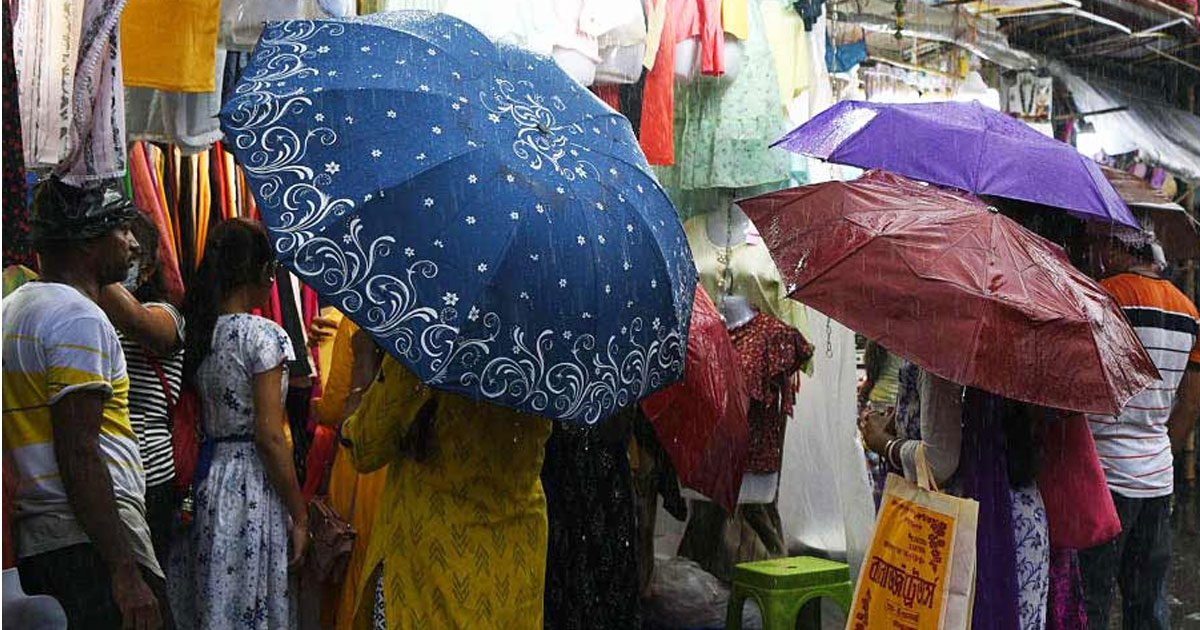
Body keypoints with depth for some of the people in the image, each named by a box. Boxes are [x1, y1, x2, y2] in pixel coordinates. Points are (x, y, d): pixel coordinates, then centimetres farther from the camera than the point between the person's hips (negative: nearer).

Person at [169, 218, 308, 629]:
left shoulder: (197, 331, 5)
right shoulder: (263, 335, -14)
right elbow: (270, 437, -16)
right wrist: (299, 516, -10)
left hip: (205, 476, 7)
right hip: (252, 486, -7)